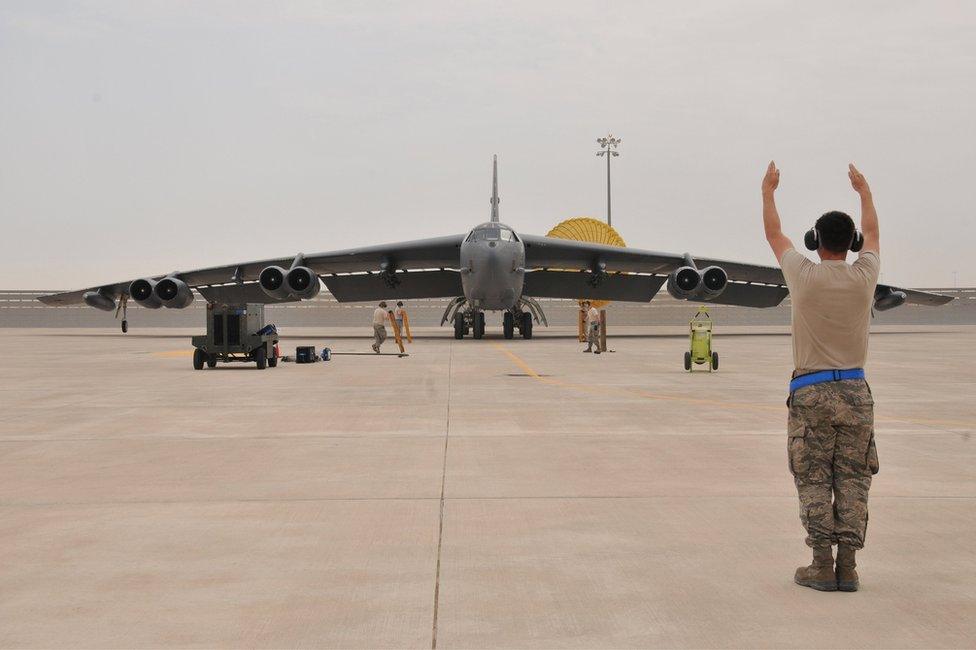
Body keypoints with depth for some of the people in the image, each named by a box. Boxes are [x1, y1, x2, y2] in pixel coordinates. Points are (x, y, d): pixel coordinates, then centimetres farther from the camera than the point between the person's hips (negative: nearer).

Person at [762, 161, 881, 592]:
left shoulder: (804, 275, -5)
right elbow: (871, 232, 22)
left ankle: (822, 566, 0)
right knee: (853, 480, 5)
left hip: (811, 391, -2)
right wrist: (864, 191, 39)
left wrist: (768, 191, 29)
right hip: (855, 391, 2)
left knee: (814, 480, 2)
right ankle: (847, 567, 4)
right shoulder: (864, 276, 0)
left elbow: (774, 233, 13)